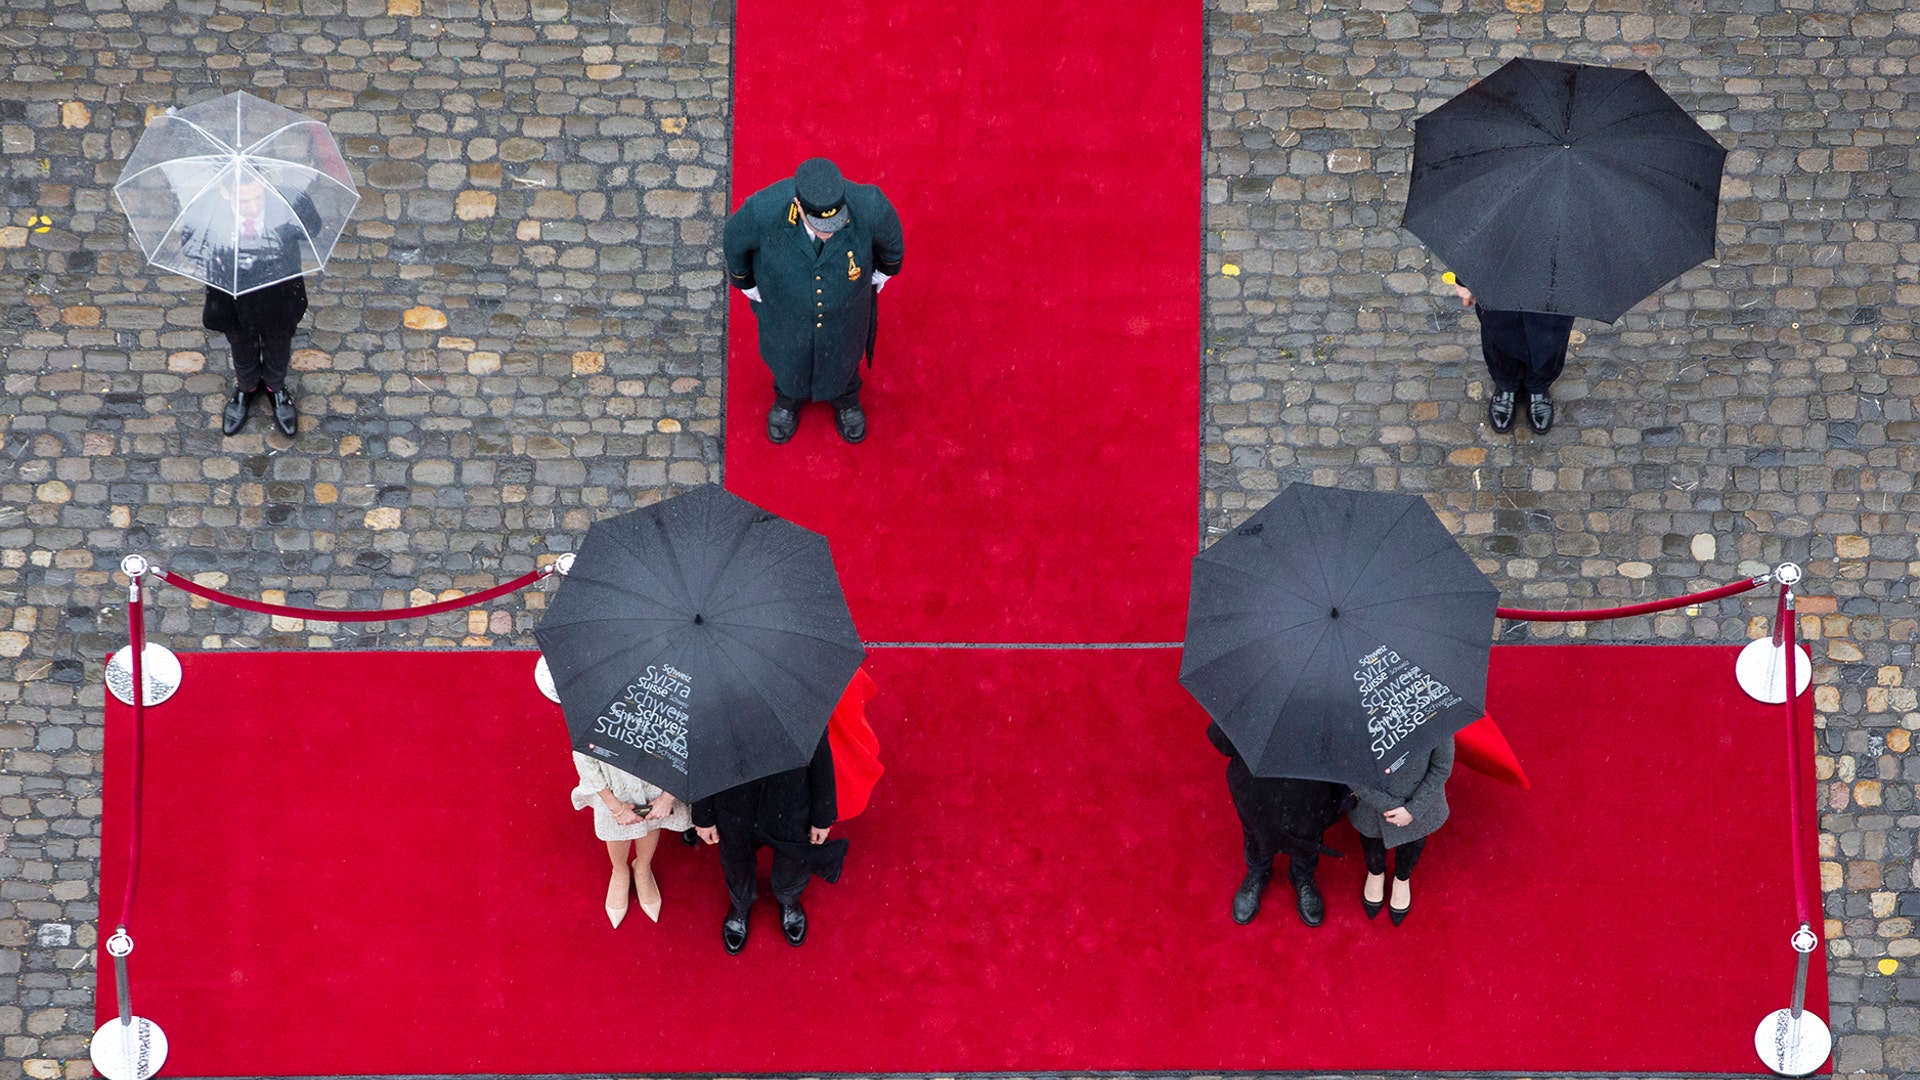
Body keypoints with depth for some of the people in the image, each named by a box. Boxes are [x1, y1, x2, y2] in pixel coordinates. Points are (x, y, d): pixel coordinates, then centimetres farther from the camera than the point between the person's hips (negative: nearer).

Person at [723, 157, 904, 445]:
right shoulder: (764, 211, -42)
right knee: (787, 353, 32)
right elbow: (736, 237, -16)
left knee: (843, 352, 32)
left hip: (845, 303, 0)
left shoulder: (868, 207, -41)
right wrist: (746, 282, 2)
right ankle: (789, 396, 66)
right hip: (784, 303, 0)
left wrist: (884, 268, 6)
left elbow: (888, 230, -14)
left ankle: (845, 396, 66)